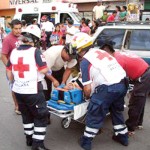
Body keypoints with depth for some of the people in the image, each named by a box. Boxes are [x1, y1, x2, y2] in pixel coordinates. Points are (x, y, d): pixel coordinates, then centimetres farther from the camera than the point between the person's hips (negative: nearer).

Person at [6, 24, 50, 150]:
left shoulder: (14, 52, 5)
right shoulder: (35, 51, -14)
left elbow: (9, 70, 14)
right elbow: (44, 70, -19)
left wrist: (12, 82, 27)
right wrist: (48, 70, 4)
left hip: (18, 90, 7)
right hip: (33, 90, -7)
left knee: (26, 114, 23)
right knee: (41, 116, 7)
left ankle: (29, 138, 36)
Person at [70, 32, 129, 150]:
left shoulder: (85, 61, -3)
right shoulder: (100, 51, 18)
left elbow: (87, 89, -6)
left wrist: (87, 97, 16)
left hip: (107, 88, -8)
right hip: (122, 84, 8)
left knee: (95, 115, 9)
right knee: (117, 111, 28)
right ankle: (122, 136, 43)